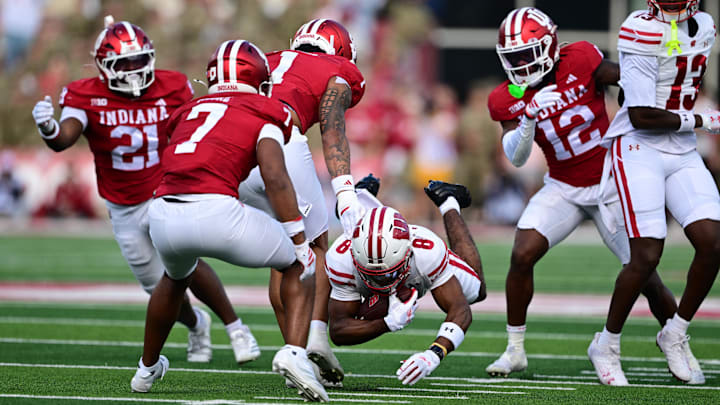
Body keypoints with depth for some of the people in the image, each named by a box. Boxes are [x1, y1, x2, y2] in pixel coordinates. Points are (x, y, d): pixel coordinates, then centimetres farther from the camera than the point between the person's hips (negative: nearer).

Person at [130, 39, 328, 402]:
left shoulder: (190, 111, 26)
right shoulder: (264, 114, 11)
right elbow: (275, 179, -3)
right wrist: (299, 240, 1)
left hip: (163, 213, 5)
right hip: (216, 212, -5)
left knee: (176, 278, 39)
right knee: (299, 266, 18)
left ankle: (147, 369, 53)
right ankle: (294, 351, -4)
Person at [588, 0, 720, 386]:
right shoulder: (644, 32, -16)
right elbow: (641, 116, -18)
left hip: (682, 153, 7)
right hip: (639, 150, -7)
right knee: (646, 257, -11)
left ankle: (675, 334, 12)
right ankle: (606, 346, 8)